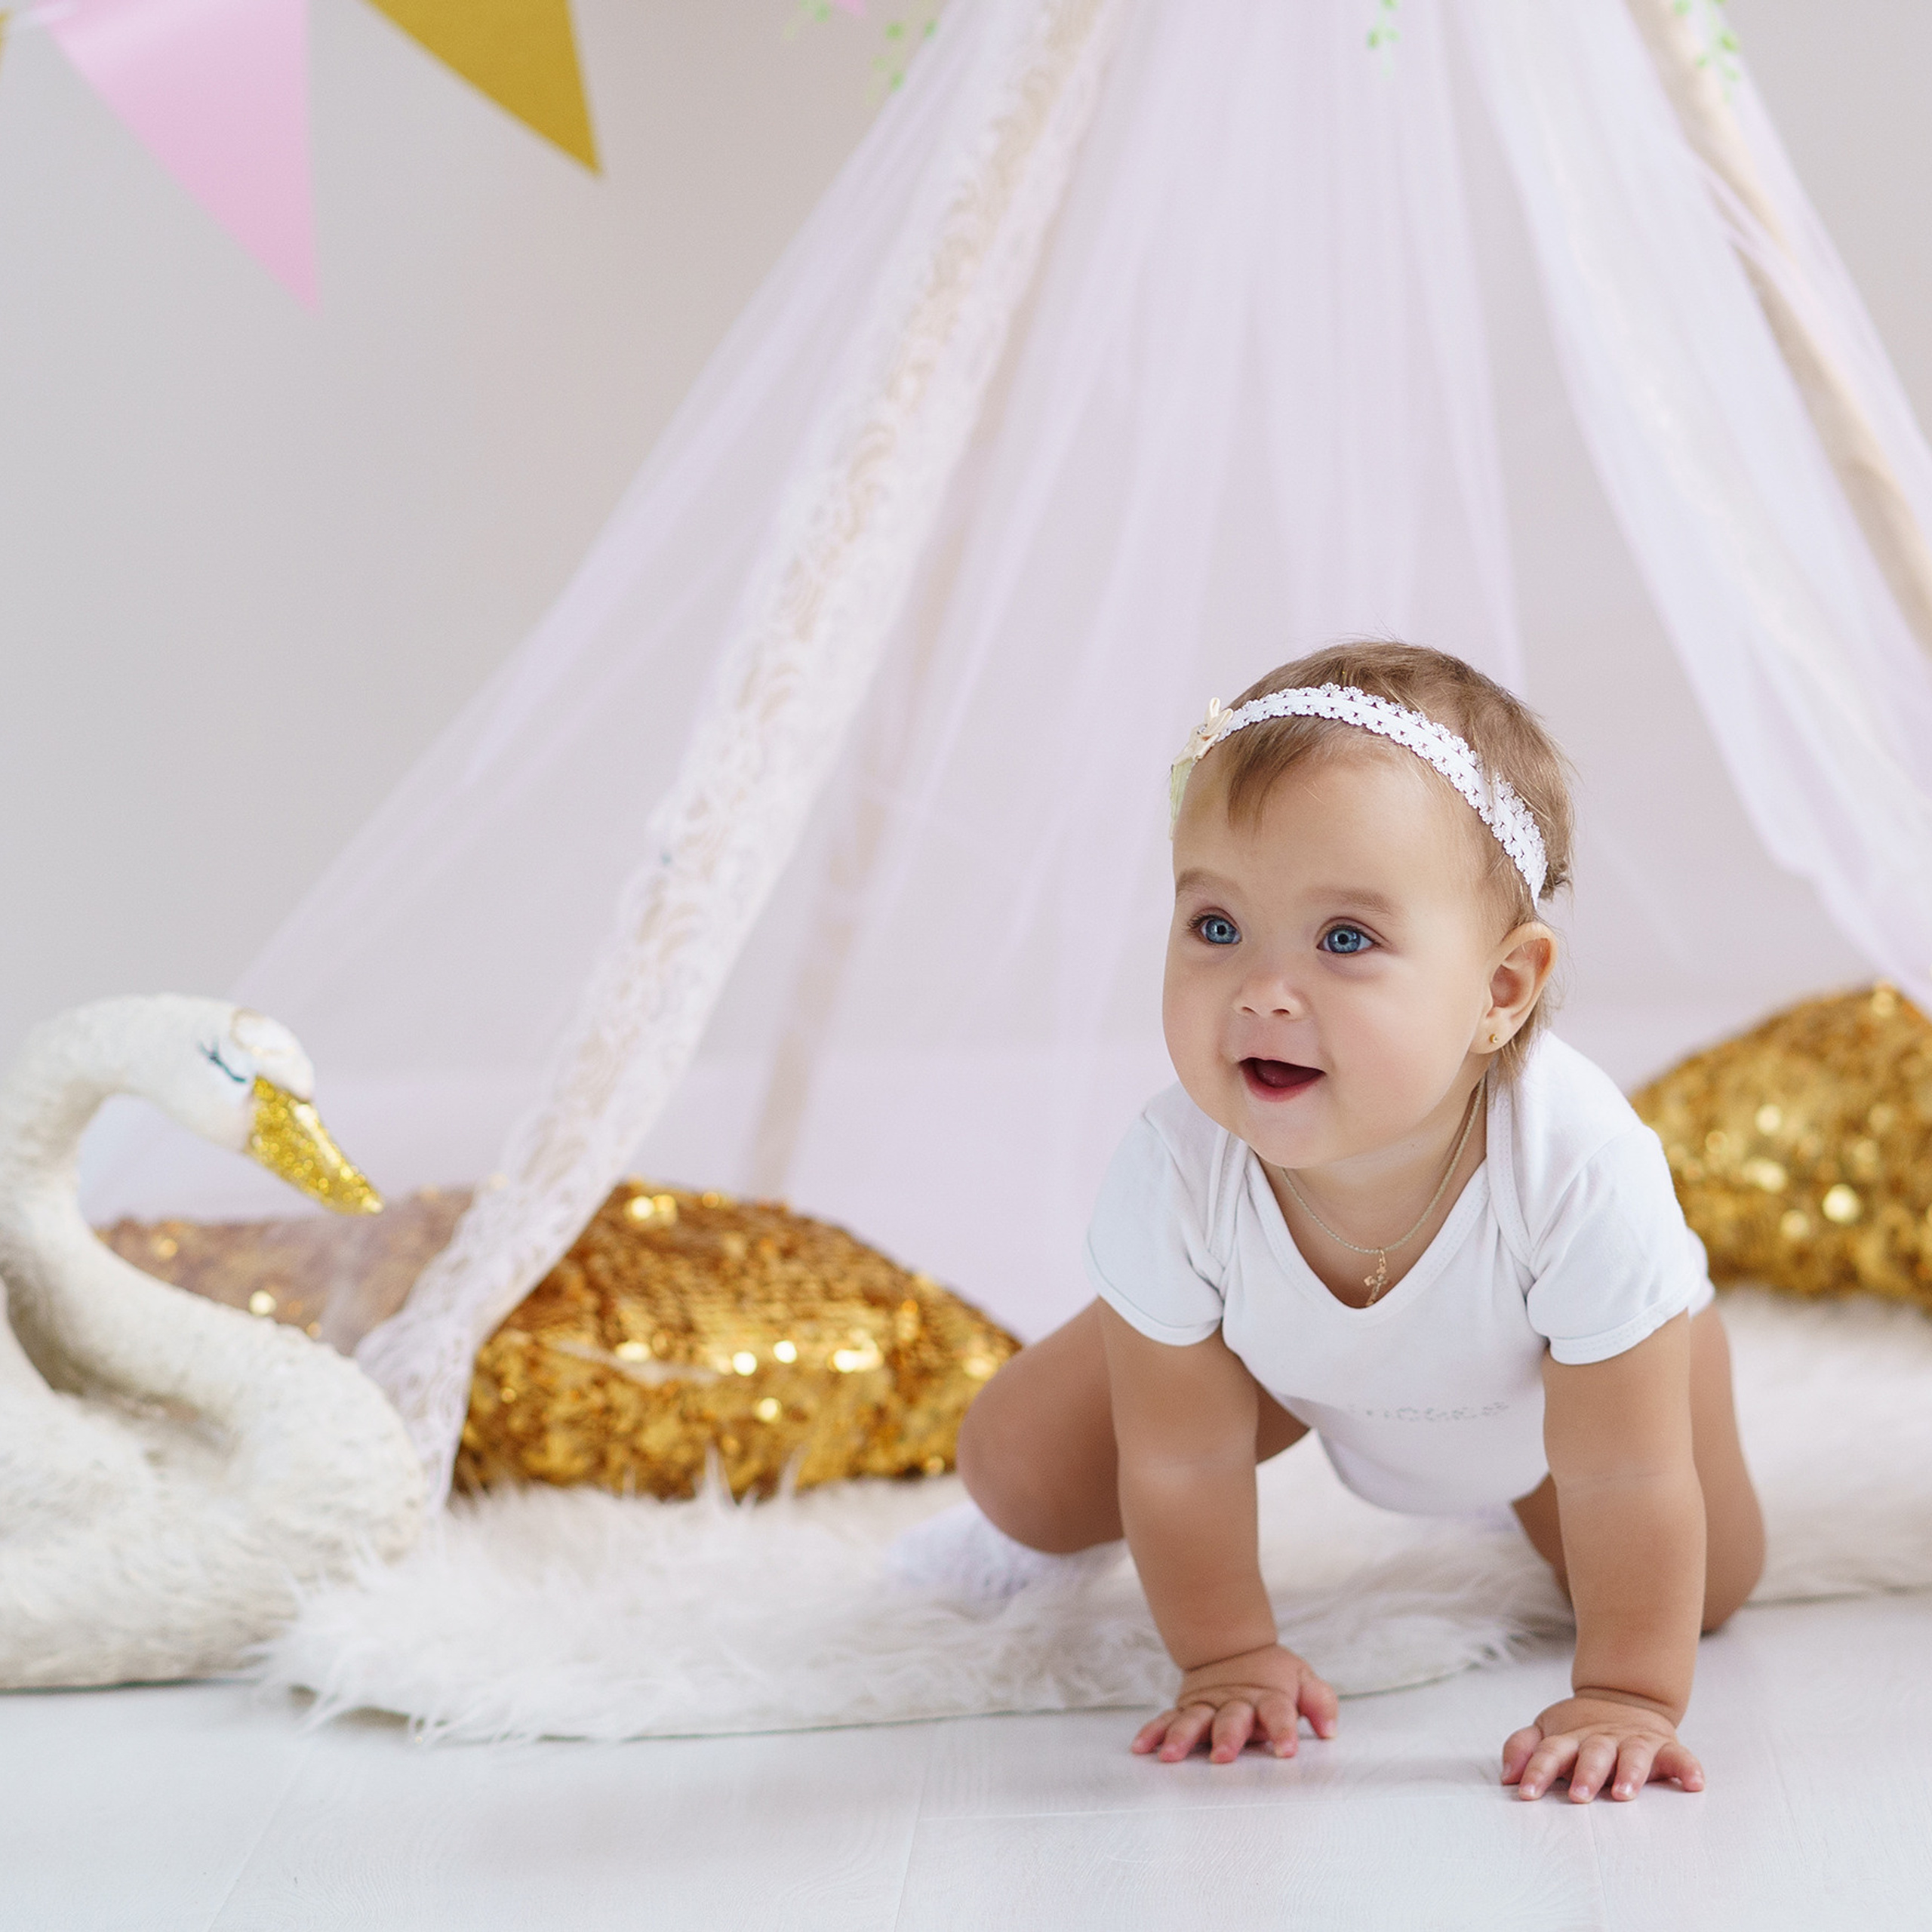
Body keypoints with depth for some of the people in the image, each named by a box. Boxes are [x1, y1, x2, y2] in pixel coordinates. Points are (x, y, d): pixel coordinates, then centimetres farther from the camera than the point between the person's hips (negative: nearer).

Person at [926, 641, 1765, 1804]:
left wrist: (1629, 1698, -28)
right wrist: (1230, 1658, -14)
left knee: (1702, 1592, 4)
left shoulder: (1583, 1172, -48)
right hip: (1283, 1351, 1)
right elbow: (1182, 1456, -22)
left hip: (1546, 1372, -1)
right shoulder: (1174, 1174, -40)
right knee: (1017, 1470, -3)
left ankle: (1512, 1486, 36)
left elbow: (1626, 1483, -34)